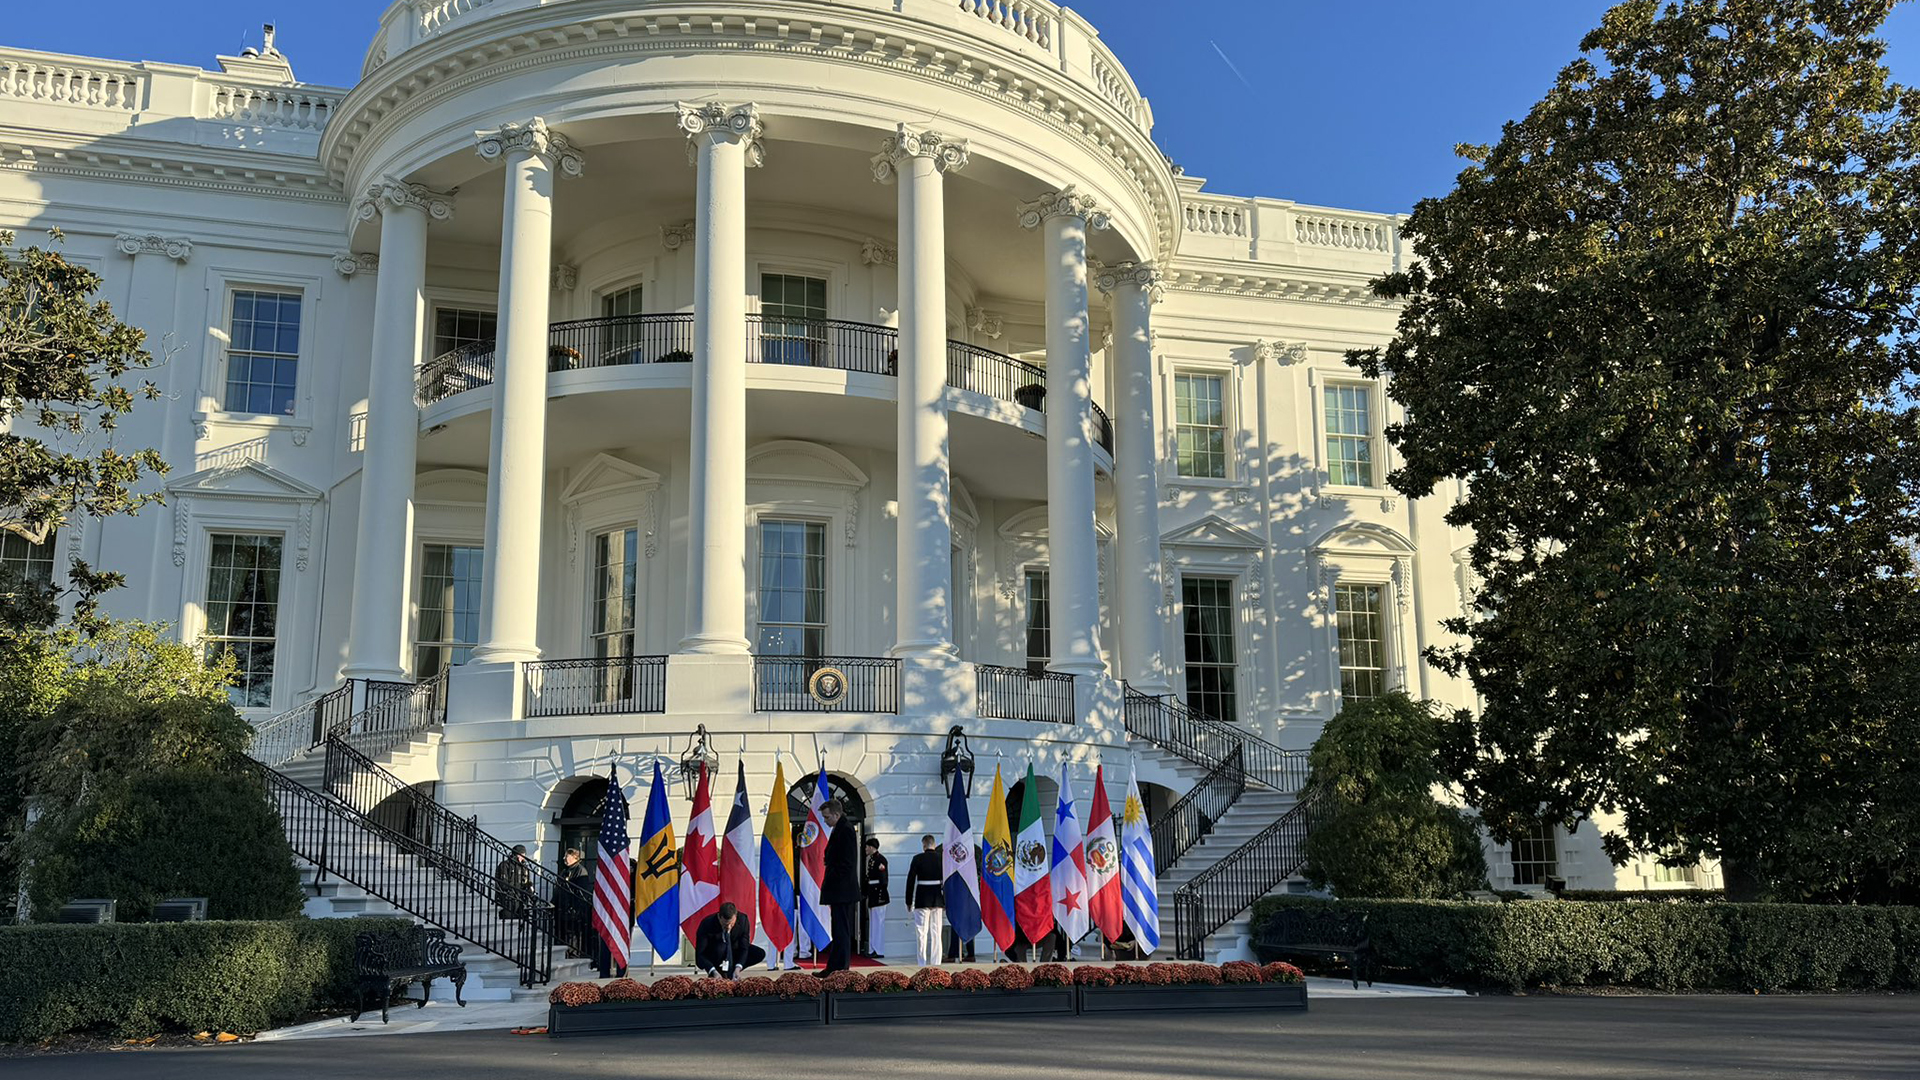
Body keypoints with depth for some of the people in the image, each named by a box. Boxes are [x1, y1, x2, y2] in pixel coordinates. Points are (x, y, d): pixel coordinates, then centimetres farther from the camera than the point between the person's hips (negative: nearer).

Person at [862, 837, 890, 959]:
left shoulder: (881, 859, -13)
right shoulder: (871, 859, 15)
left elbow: (884, 879, -16)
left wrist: (881, 896, -19)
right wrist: (865, 894, 18)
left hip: (878, 895, -10)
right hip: (872, 895, 10)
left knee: (878, 922, -6)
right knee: (872, 922, 13)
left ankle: (879, 951, -3)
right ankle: (872, 950, 18)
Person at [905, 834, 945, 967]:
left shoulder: (918, 859, -6)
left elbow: (910, 880, -4)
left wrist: (909, 901, 4)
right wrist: (946, 901, 9)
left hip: (922, 899, -2)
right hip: (938, 900, 2)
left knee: (921, 933, 3)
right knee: (936, 933, 8)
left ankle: (922, 964, 0)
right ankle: (936, 964, 9)